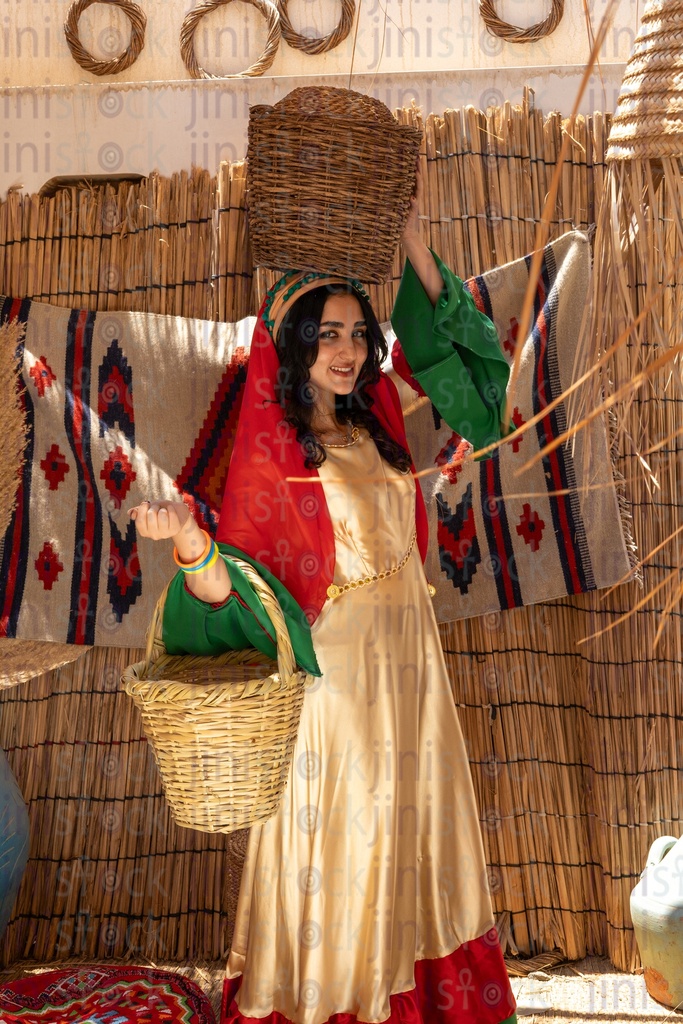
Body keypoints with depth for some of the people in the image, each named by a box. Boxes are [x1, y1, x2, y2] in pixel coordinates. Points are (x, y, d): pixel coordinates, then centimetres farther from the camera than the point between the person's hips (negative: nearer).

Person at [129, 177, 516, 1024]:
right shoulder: (269, 455, -13)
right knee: (338, 838, 6)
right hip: (334, 669, -6)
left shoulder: (372, 426, 4)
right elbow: (233, 588, -17)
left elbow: (441, 338, 15)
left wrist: (409, 242, 6)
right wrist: (190, 545, -38)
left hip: (406, 659, 7)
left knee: (408, 825, 18)